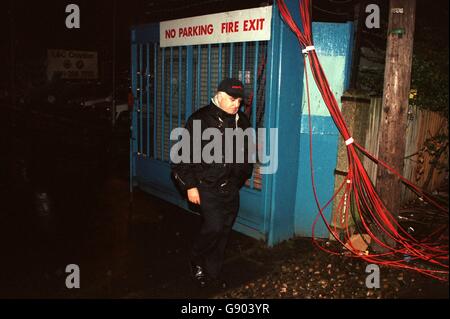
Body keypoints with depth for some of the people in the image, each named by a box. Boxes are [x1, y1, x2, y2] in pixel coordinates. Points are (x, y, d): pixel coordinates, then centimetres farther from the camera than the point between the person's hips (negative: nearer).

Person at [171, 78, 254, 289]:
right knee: (213, 226, -14)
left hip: (231, 188, 5)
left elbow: (246, 152, 19)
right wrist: (190, 185, -11)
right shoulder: (200, 119, -11)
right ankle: (196, 261, 16)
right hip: (207, 186, -5)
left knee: (224, 231, 9)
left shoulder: (242, 121, 6)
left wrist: (242, 177, 18)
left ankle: (212, 273, 27)